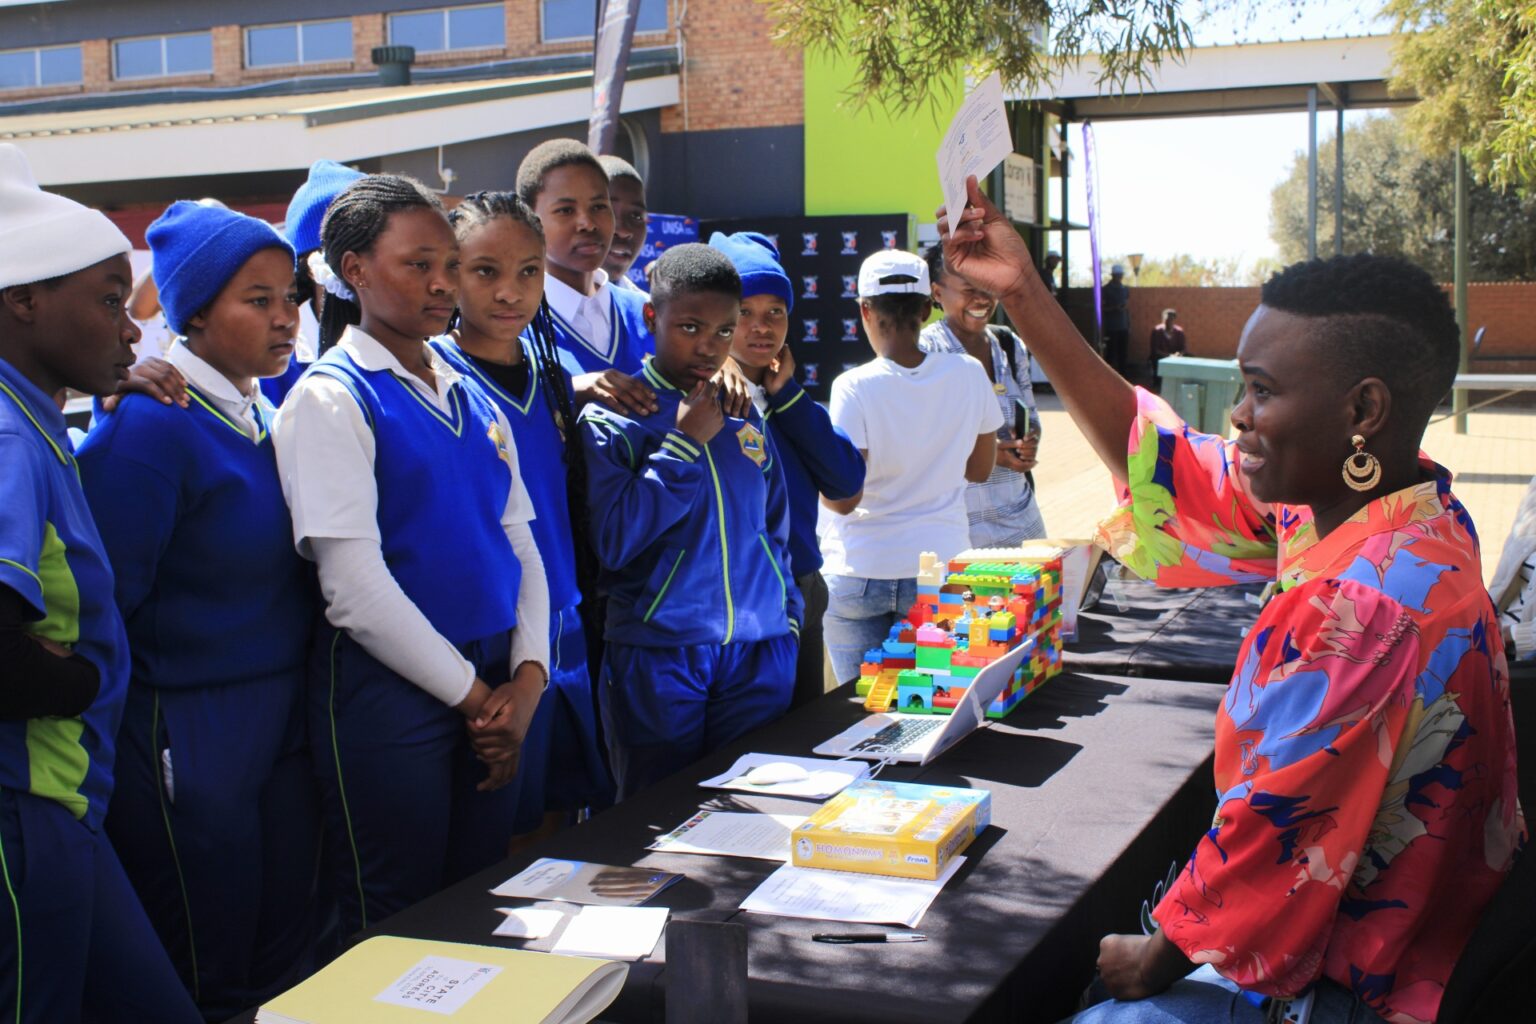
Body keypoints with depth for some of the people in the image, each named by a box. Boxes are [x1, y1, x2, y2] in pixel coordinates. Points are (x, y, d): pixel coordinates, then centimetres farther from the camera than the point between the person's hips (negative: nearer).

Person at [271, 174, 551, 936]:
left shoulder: (471, 397, 13)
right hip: (387, 692, -6)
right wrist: (473, 695, -11)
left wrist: (525, 680, -5)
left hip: (494, 690, 7)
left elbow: (520, 544, 10)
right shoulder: (329, 399, -9)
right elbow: (354, 585, -15)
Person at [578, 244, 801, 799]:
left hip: (759, 652, 4)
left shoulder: (744, 413, 11)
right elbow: (614, 540, -16)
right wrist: (684, 443, -13)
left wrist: (788, 613, 10)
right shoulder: (611, 418, -5)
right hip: (657, 655, -4)